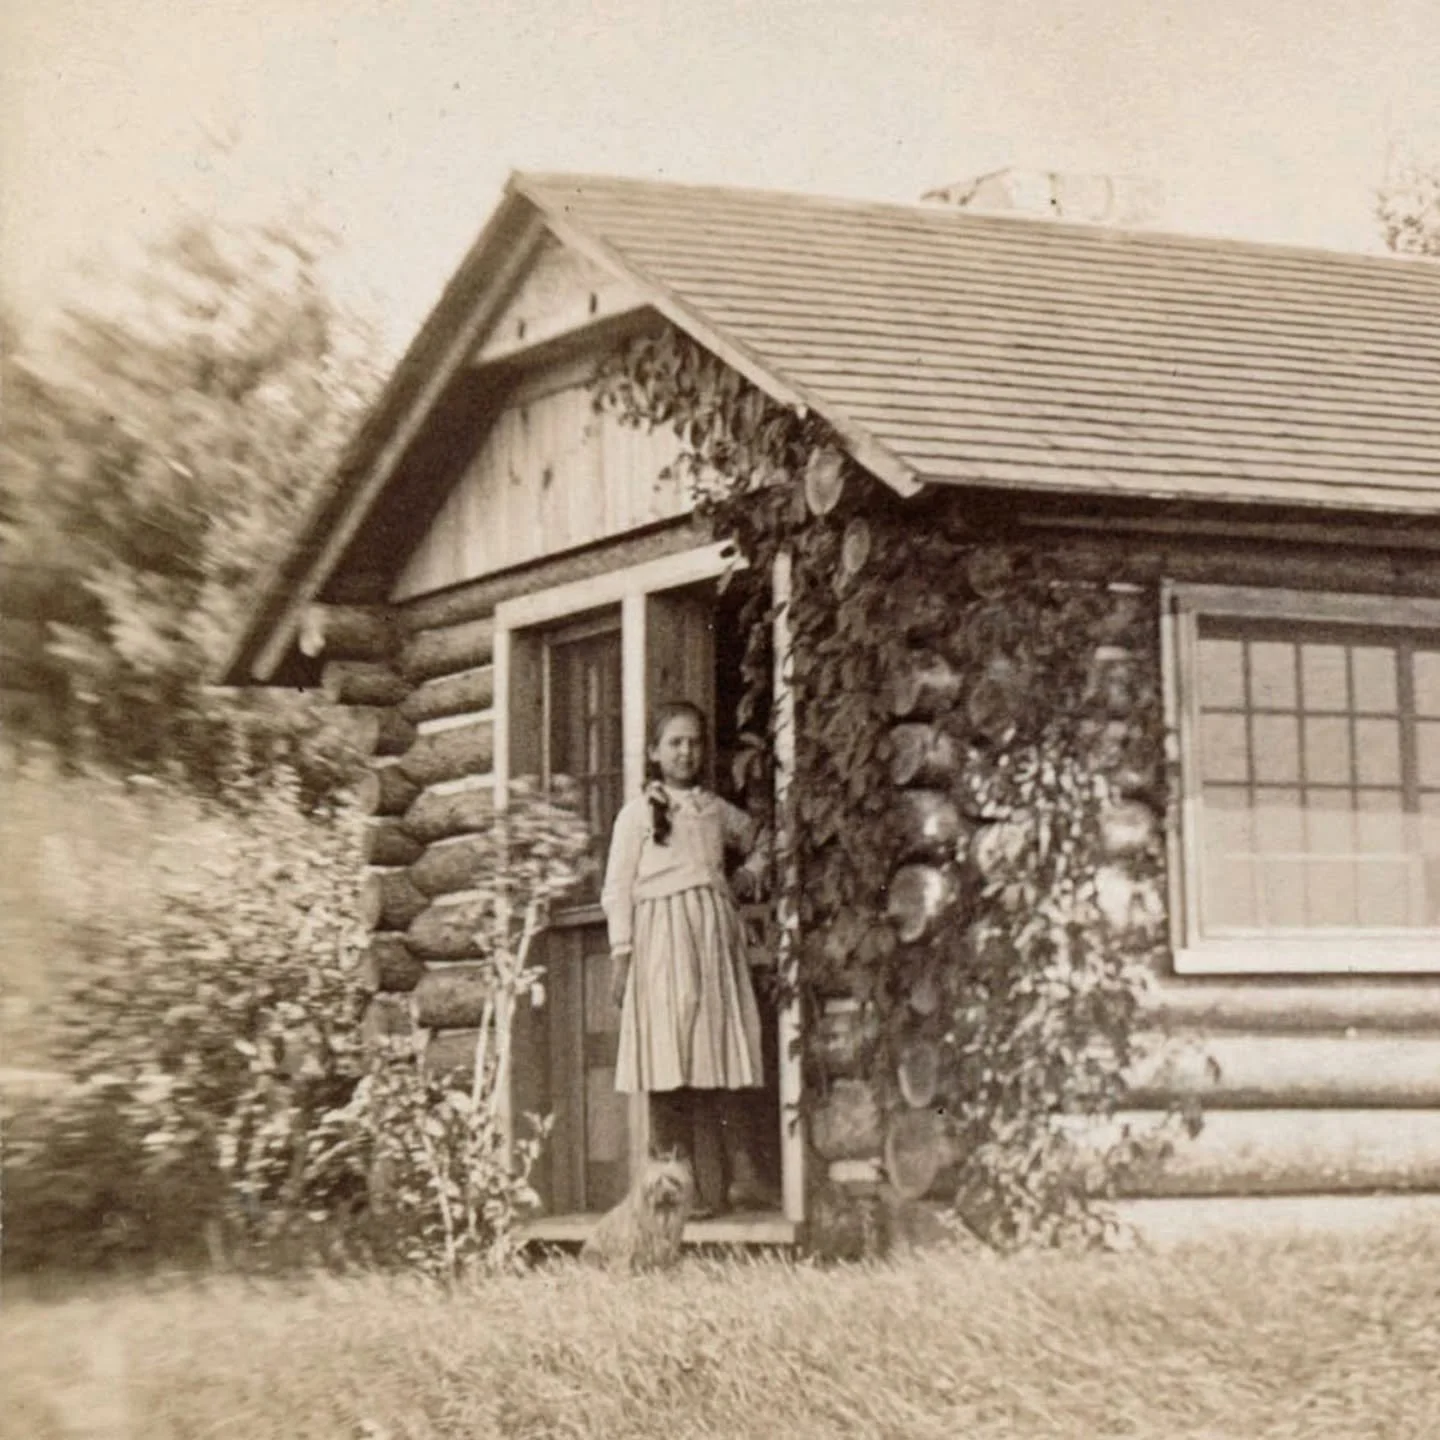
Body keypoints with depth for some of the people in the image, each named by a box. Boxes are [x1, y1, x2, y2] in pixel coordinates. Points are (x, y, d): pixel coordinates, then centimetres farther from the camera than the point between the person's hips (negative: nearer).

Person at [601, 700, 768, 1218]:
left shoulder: (717, 811, 16)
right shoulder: (637, 813, 4)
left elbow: (758, 841, 35)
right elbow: (617, 889, 2)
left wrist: (749, 874, 15)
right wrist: (621, 955, -5)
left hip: (714, 940, 4)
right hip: (661, 943, -4)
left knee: (715, 1062, 0)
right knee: (669, 1071, -8)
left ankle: (718, 1184, 2)